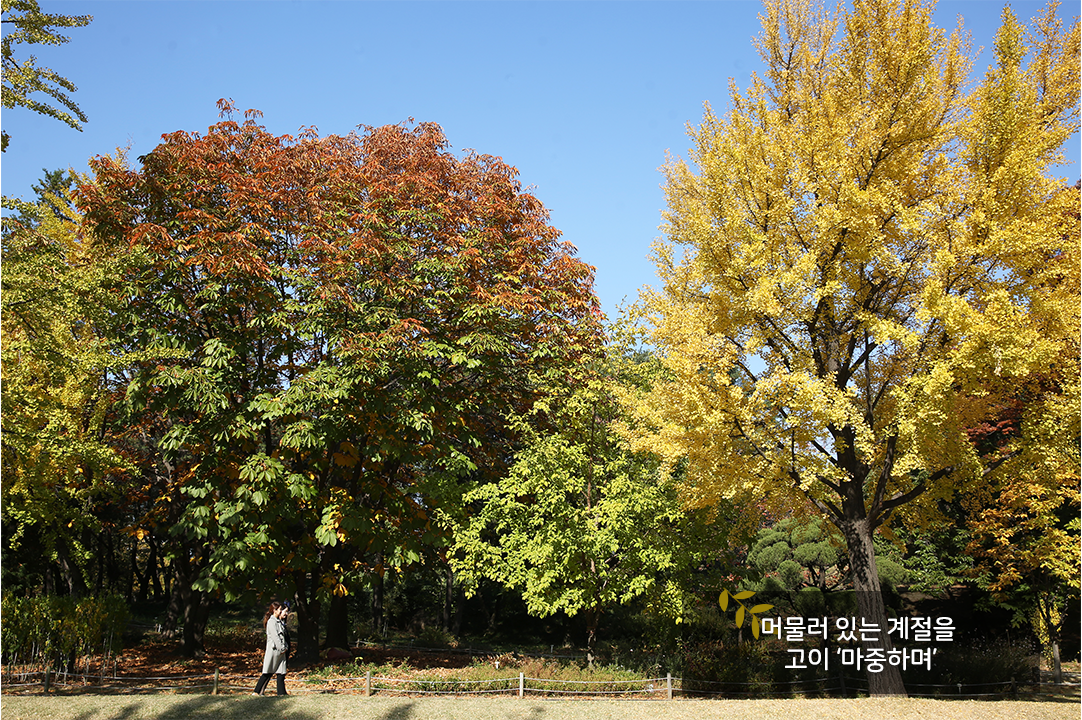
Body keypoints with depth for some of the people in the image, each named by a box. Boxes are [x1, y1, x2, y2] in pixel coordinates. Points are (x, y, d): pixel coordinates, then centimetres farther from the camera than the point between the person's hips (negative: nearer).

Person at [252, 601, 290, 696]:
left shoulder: (280, 621, 16)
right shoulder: (271, 621, -10)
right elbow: (275, 636, -15)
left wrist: (285, 647, 8)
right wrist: (282, 648, -14)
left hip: (281, 651, 8)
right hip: (273, 650, -8)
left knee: (281, 673, 6)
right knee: (268, 673, -4)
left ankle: (282, 692, 10)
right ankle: (257, 691, 3)